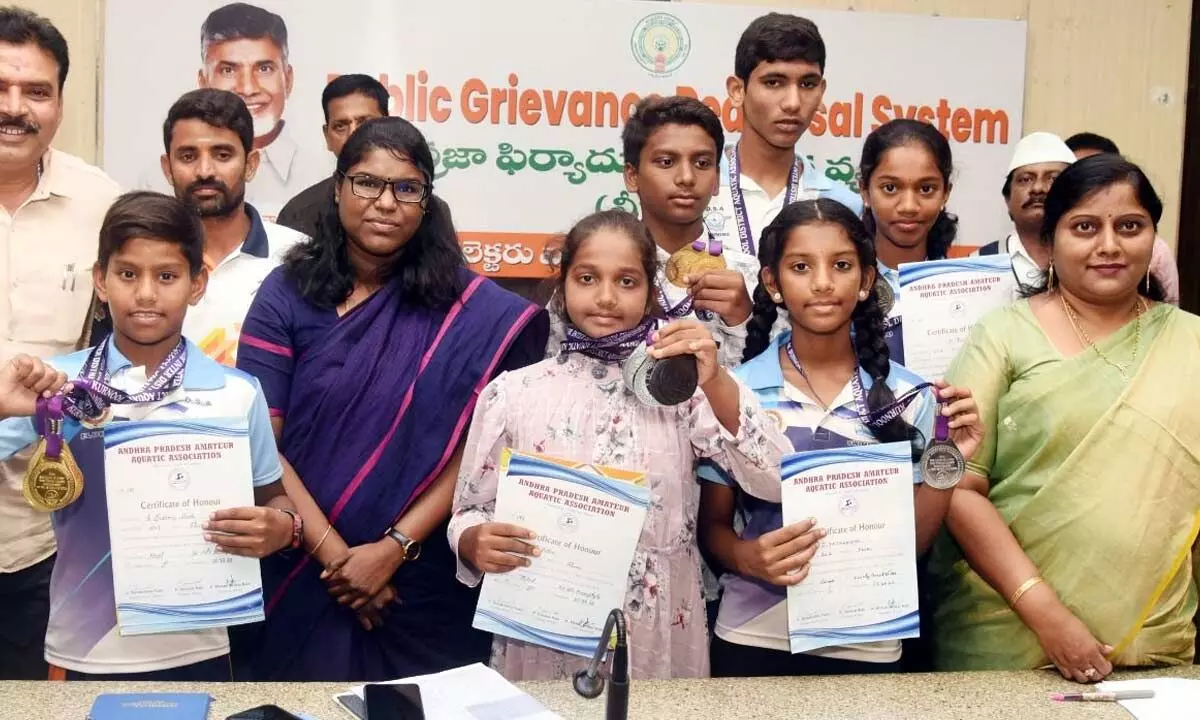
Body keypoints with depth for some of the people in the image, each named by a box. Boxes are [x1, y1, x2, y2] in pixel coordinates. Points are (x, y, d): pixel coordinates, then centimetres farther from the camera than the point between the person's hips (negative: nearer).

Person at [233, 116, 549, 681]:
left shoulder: (470, 309, -4)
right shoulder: (287, 294, -2)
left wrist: (394, 548, -15)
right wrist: (333, 554, -13)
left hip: (420, 588, 0)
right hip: (302, 580, 1)